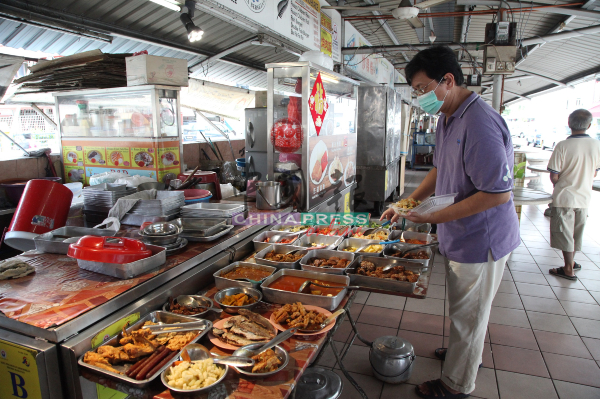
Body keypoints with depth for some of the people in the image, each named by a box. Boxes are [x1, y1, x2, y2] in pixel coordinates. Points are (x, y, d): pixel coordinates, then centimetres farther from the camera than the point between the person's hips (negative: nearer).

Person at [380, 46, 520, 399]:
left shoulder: (479, 124, -26)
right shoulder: (448, 118, 6)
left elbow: (499, 193, -29)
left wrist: (436, 218, -25)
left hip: (480, 239, -9)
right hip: (462, 237, 9)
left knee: (468, 314, 9)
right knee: (466, 309, 27)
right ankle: (467, 353, 50)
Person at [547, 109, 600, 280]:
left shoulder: (563, 146, -18)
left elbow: (554, 177, -15)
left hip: (565, 197, -5)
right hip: (584, 196, 5)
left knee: (564, 233, 6)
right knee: (577, 232, 19)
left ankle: (569, 270, 13)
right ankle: (572, 262, 34)